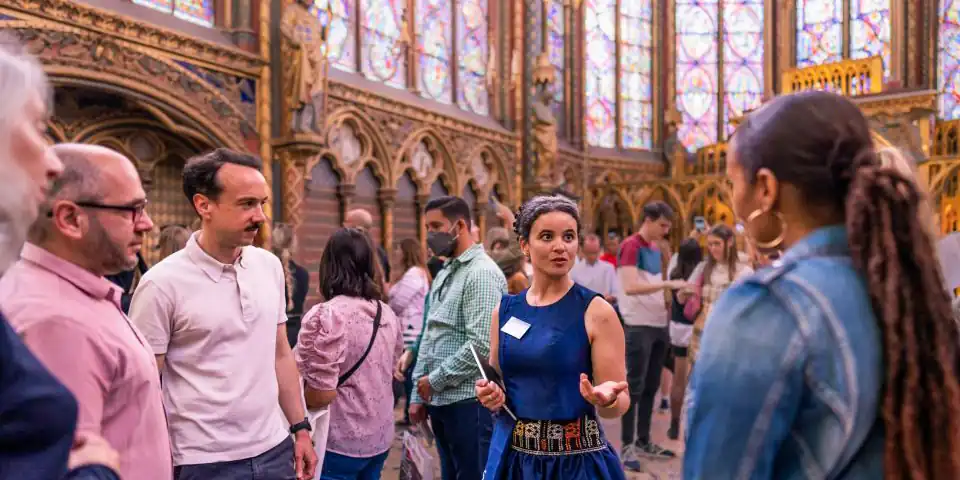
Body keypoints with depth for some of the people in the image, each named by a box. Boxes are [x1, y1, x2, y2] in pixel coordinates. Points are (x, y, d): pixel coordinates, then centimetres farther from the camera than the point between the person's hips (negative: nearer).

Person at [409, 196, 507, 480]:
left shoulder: (482, 273, -14)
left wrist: (435, 380, -13)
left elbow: (482, 345, -22)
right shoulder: (444, 274, 14)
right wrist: (419, 395, 12)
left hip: (470, 401, -8)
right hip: (441, 400, 8)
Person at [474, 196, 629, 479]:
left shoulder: (596, 311, -11)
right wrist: (490, 396, -8)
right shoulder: (505, 310, 1)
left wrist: (606, 398, -31)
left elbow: (620, 403, -11)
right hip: (512, 455, 4)